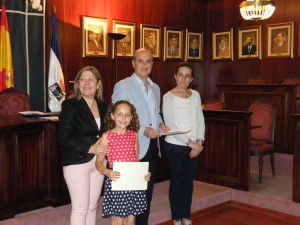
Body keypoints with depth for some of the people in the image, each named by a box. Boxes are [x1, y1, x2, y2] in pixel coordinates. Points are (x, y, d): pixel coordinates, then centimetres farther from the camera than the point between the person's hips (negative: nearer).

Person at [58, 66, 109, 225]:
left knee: (92, 206, 13)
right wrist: (90, 148, -20)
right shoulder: (70, 105, -8)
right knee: (80, 208, -1)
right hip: (77, 162, -5)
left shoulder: (103, 106, 8)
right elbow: (64, 138, -14)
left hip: (98, 162, 5)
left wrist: (105, 150, 0)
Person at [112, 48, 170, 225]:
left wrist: (160, 124, 2)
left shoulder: (155, 88, 13)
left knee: (147, 192, 16)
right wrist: (142, 130, -20)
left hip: (152, 147, 7)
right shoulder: (122, 86, -8)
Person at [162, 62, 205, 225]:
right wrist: (190, 142, -15)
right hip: (175, 146, -4)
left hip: (194, 147, 4)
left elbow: (200, 120, 7)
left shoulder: (195, 95, 6)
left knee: (188, 182, 13)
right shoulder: (168, 97, -9)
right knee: (176, 183, 7)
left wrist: (199, 141, -6)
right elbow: (170, 125, -14)